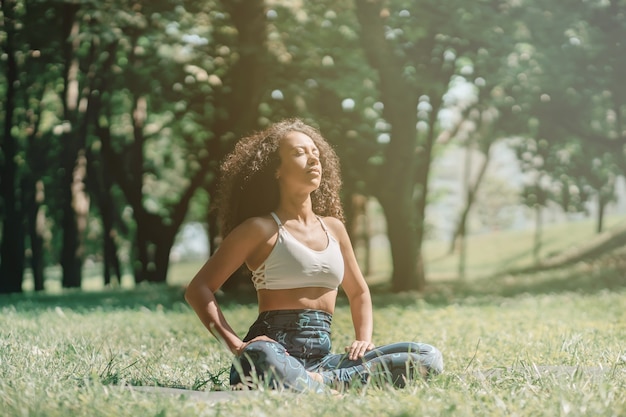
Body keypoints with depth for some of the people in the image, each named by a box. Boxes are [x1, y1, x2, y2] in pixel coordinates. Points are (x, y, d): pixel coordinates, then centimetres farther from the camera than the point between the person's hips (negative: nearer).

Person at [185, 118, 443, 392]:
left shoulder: (333, 227, 19)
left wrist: (364, 340, 13)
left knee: (428, 358, -15)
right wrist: (236, 346, -13)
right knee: (260, 358, -45)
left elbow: (358, 292, 32)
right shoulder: (261, 229, 2)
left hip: (321, 357, 6)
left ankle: (323, 381, -23)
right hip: (274, 351, -6)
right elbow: (198, 289, -1)